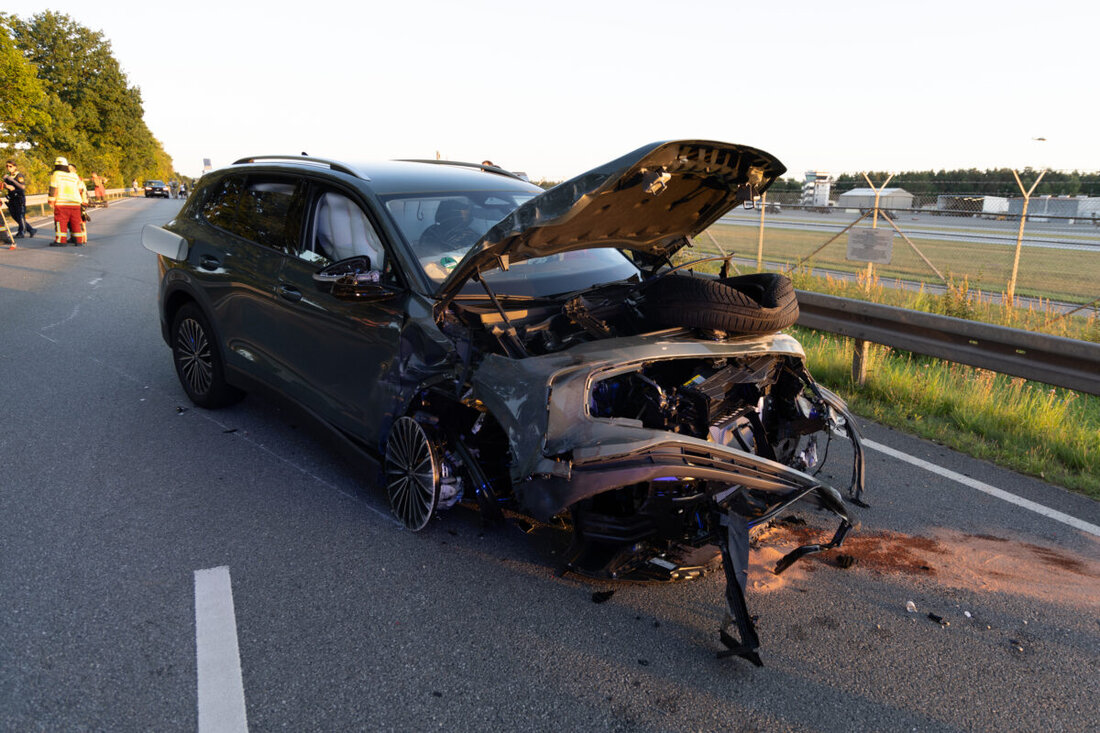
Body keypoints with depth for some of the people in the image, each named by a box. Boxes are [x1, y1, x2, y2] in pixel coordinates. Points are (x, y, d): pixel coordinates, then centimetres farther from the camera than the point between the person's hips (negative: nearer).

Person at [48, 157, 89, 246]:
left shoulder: (56, 174, 2)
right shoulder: (75, 176, 15)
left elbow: (53, 188, -4)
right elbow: (81, 190, 15)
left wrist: (51, 200, 0)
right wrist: (84, 201, 23)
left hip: (61, 203, -4)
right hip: (75, 203, 4)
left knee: (60, 221, -1)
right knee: (76, 222, 8)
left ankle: (61, 240, -4)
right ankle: (79, 241, 7)